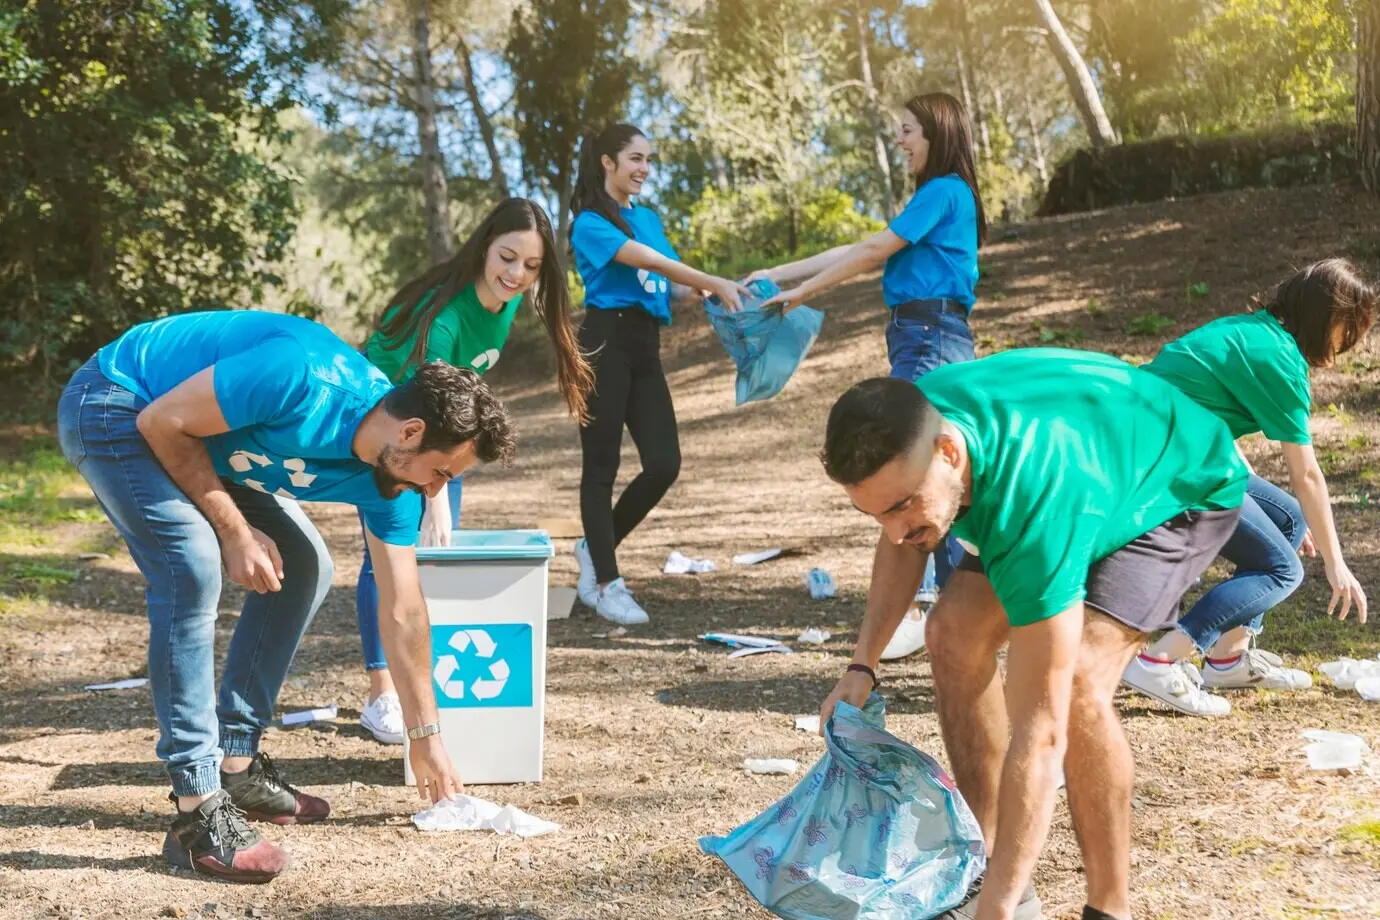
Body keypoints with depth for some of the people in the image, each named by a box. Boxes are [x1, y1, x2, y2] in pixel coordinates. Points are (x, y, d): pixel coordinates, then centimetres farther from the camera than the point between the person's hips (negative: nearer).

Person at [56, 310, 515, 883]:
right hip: (113, 407, -8)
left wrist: (426, 738, 4)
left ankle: (236, 764, 11)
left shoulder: (387, 479, -9)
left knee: (303, 569, 5)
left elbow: (402, 611, -1)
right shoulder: (303, 379, -35)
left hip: (206, 440, 9)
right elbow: (163, 422, -25)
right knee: (194, 570, -26)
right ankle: (198, 809, -22)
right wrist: (235, 531, -21)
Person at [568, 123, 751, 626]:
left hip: (645, 346, 7)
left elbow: (673, 288, 12)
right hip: (606, 343, -7)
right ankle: (608, 583, 7)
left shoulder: (648, 219, 18)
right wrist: (714, 282, -26)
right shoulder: (590, 223, -5)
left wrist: (706, 292, -10)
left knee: (664, 464, -2)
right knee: (601, 466, 0)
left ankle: (595, 549, 19)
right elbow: (646, 260, -19)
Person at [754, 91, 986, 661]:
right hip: (928, 341, 10)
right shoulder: (940, 197, 23)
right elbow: (861, 251, 21)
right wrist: (777, 273, 18)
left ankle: (914, 607, -15)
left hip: (930, 337, -10)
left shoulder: (945, 192, -8)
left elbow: (872, 251, -9)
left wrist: (802, 291, -1)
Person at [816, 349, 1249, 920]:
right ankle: (986, 872, 3)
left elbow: (1040, 734, -43)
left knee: (1075, 682, -27)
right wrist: (862, 666, -11)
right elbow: (904, 542, 0)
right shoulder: (902, 428, -25)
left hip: (1182, 484, -7)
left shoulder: (1035, 500, -45)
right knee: (954, 633, -7)